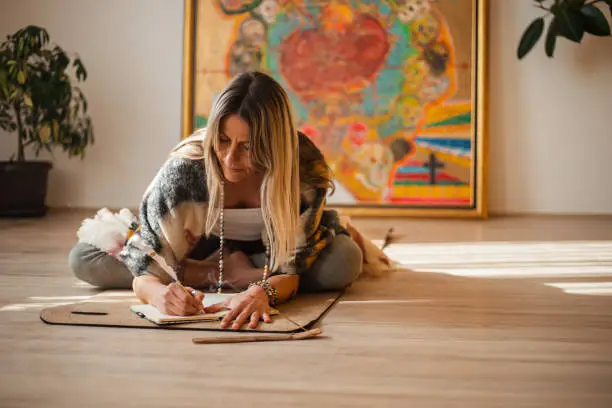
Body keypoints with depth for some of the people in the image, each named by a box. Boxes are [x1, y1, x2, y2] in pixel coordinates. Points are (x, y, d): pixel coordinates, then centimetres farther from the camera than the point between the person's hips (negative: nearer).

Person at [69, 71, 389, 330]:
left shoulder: (306, 169, -32)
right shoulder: (185, 166, -34)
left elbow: (290, 270, -28)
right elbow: (144, 274, -30)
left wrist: (262, 292, -52)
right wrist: (160, 293, -55)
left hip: (270, 247, 0)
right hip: (203, 247, 1)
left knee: (344, 262, -33)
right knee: (83, 260, -20)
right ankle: (218, 272, -15)